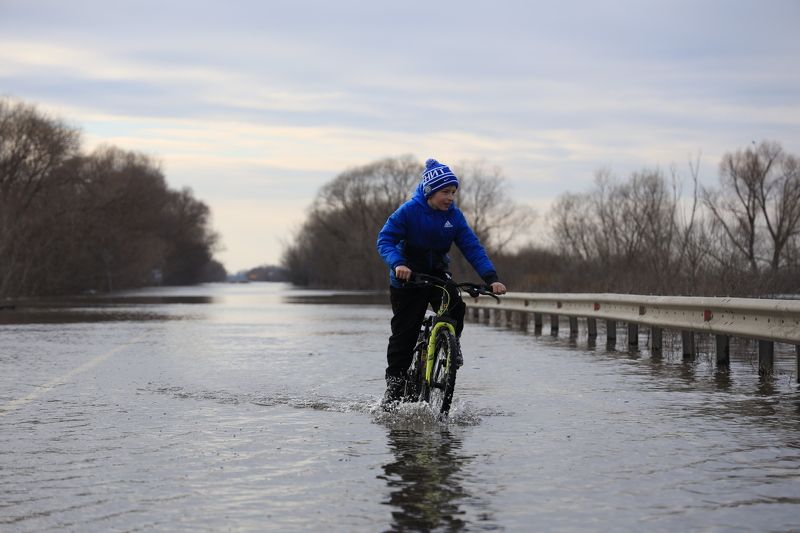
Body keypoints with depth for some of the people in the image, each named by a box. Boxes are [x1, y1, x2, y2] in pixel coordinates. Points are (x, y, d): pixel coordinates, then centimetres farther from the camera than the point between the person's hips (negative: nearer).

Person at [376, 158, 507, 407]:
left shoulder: (454, 215, -6)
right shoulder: (409, 211, -17)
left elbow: (472, 247, -9)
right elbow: (385, 239, -20)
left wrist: (491, 278, -21)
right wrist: (397, 264, -39)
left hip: (438, 274, 3)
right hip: (407, 277, -3)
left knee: (456, 309, -25)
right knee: (404, 334, -2)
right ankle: (394, 386, 11)